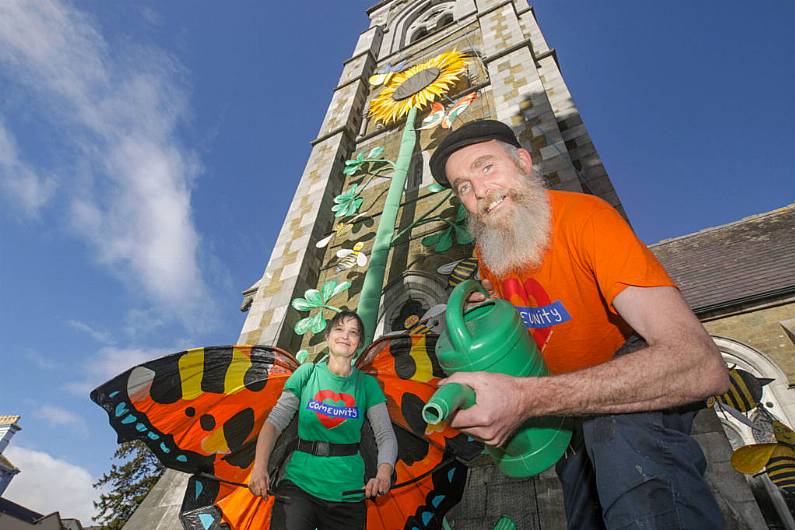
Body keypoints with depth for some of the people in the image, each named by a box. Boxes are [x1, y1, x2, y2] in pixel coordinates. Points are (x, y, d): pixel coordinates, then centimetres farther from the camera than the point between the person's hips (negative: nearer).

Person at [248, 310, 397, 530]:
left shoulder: (367, 384, -2)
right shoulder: (307, 373, -2)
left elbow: (386, 435, -8)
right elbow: (275, 421, -5)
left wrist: (384, 473, -26)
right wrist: (260, 466, -20)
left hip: (348, 493, 1)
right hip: (299, 483, -1)